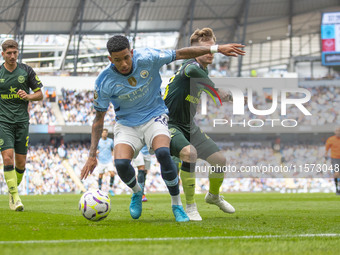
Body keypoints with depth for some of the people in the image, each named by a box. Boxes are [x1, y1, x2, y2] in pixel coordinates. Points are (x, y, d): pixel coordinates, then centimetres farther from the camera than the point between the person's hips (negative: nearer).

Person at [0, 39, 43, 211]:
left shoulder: (26, 71, 4)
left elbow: (39, 94, 9)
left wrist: (28, 96, -10)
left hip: (22, 121, 2)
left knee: (20, 163, 3)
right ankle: (15, 197, -16)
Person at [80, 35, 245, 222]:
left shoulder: (147, 58, -17)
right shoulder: (104, 82, -15)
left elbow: (180, 54, -5)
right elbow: (99, 118, -5)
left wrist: (216, 49, -8)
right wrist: (92, 155, -8)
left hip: (154, 117, -1)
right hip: (126, 125, 1)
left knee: (163, 153, -32)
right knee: (121, 163, -28)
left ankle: (177, 205, -13)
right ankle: (136, 192, 9)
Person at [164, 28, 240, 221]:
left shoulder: (204, 71, 9)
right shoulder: (191, 65, -20)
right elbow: (192, 70, -46)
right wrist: (217, 90, -42)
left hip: (189, 126, 9)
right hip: (169, 124, -9)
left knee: (221, 160, 6)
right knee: (190, 153, -36)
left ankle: (214, 196, 37)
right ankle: (190, 207, -24)